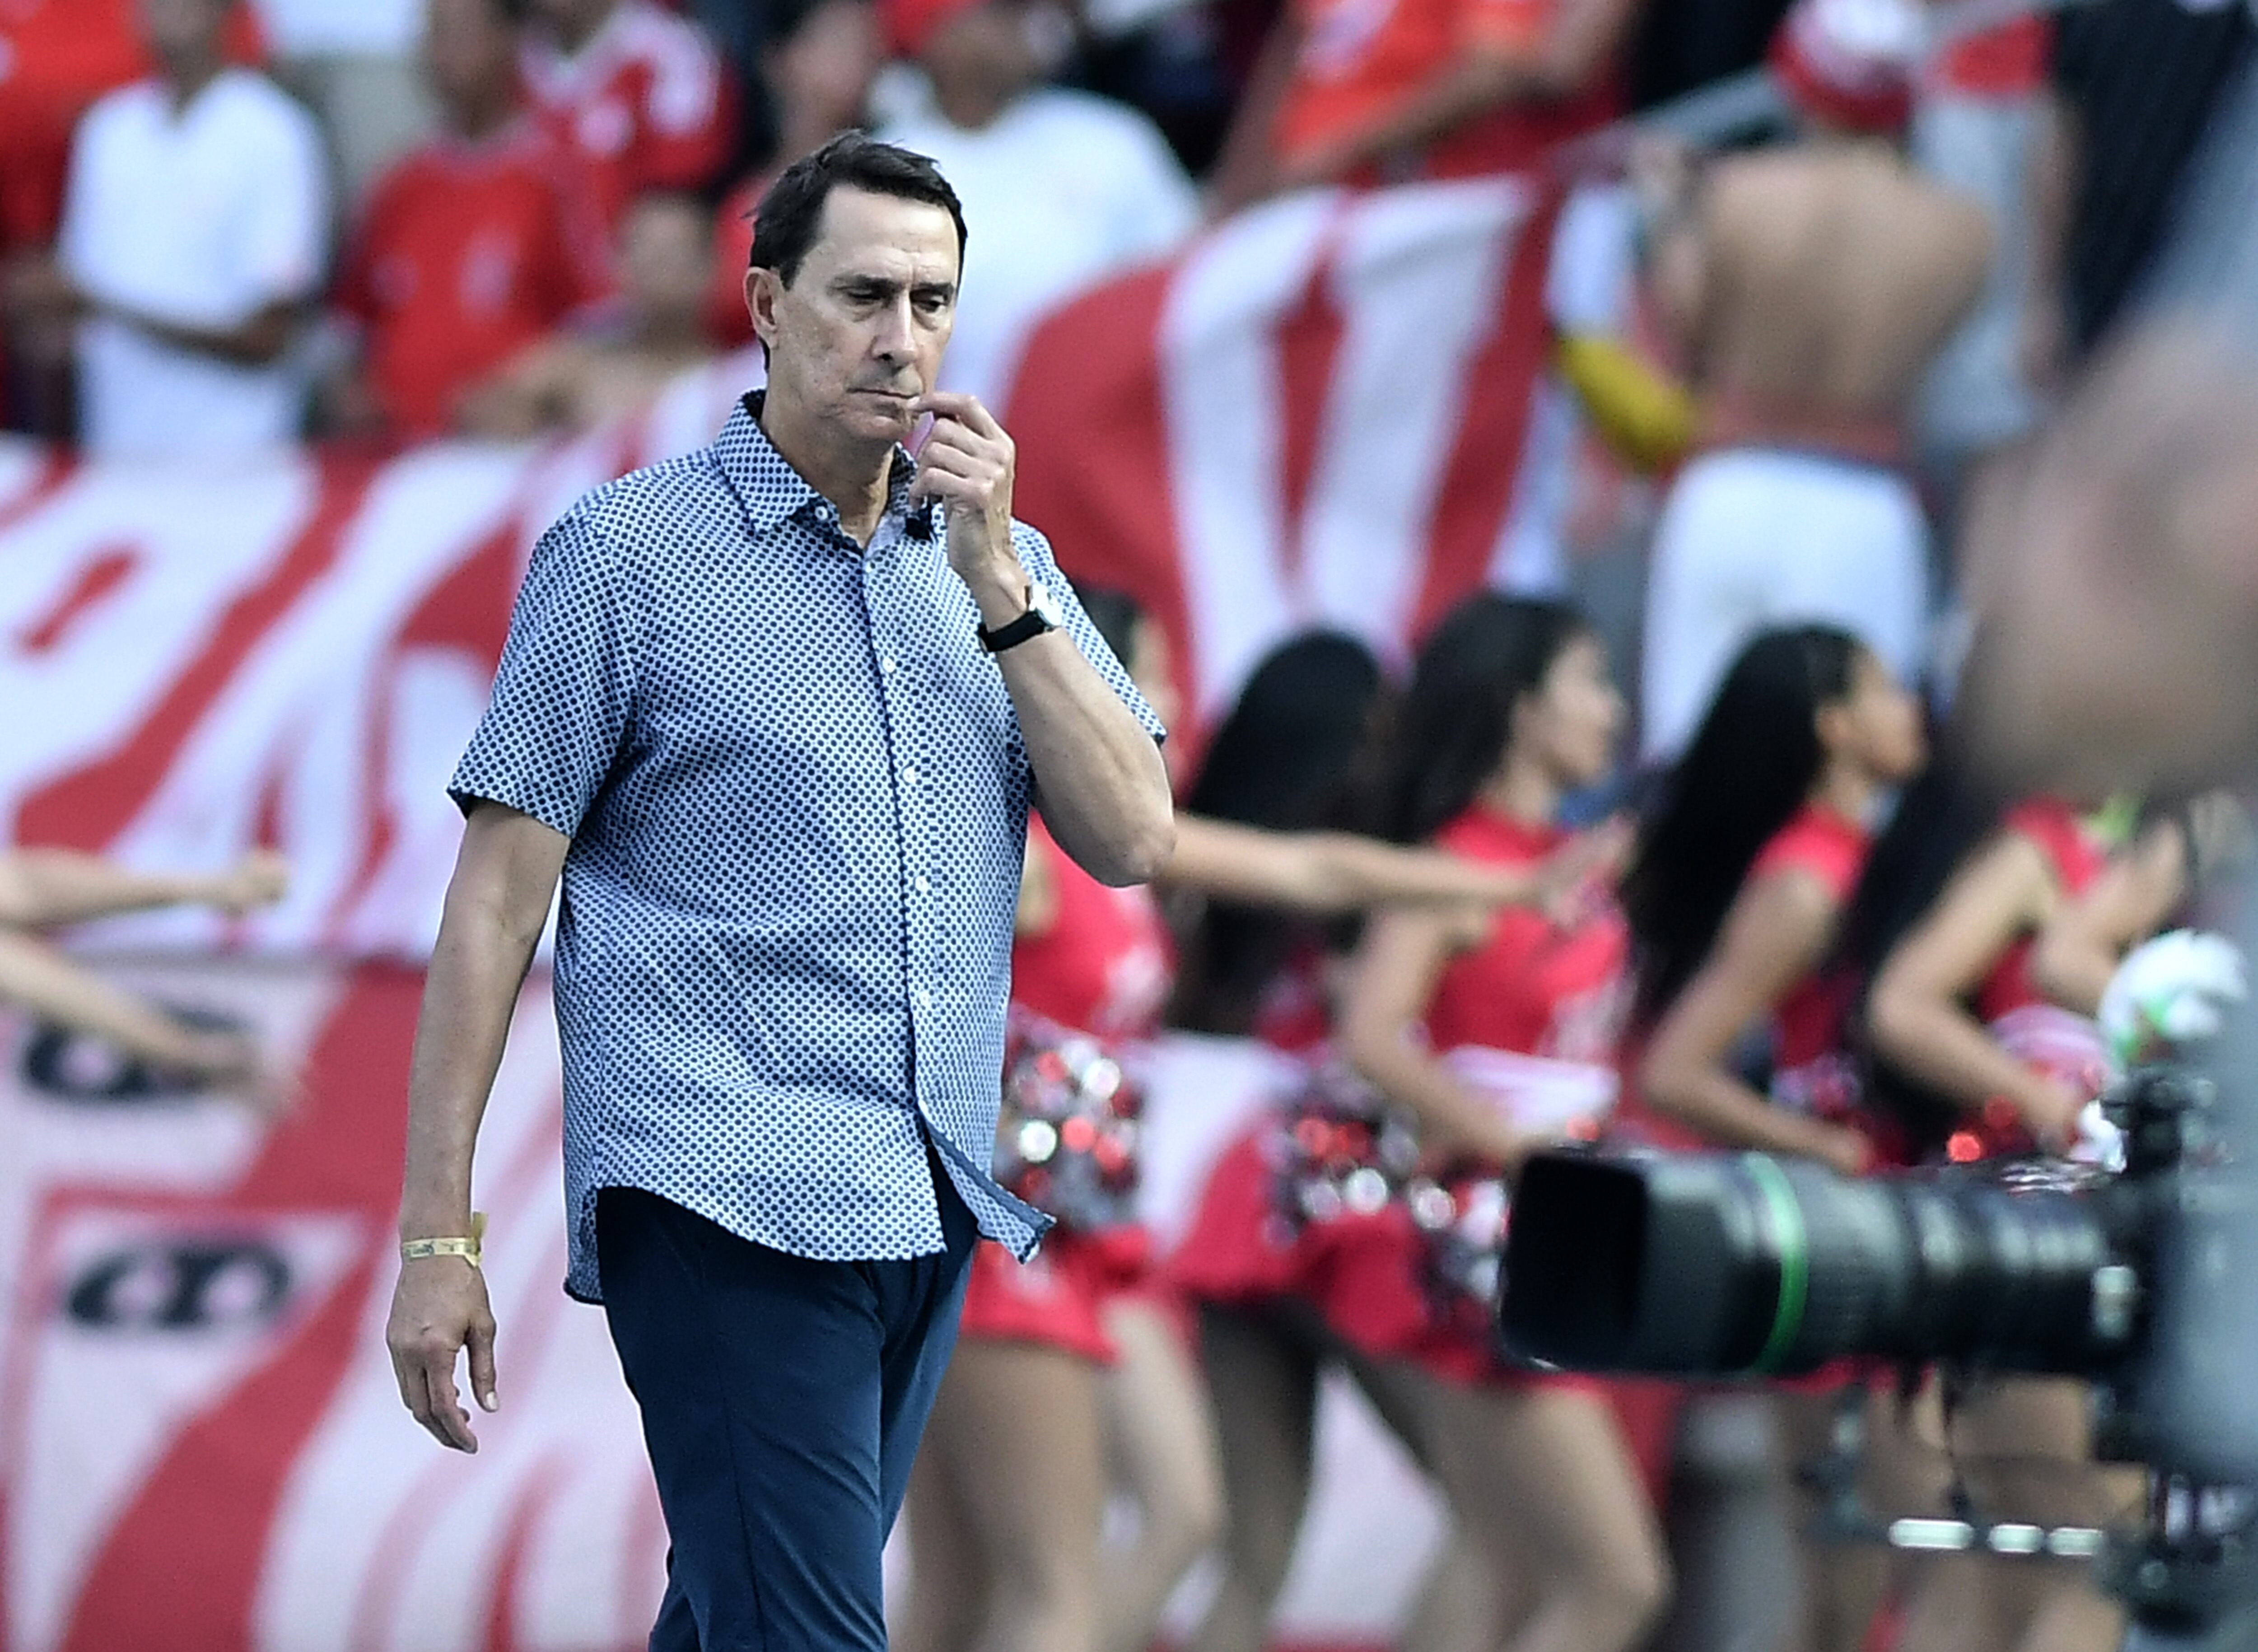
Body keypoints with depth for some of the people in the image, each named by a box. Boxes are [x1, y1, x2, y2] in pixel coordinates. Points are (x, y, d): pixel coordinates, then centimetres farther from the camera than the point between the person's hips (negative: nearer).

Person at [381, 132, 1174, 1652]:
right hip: (727, 1193, -6)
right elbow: (498, 896, -2)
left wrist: (998, 586, -6)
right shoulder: (628, 552, -1)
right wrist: (438, 1233, -6)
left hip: (931, 1200, 6)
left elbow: (1133, 840, 4)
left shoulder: (999, 562, 14)